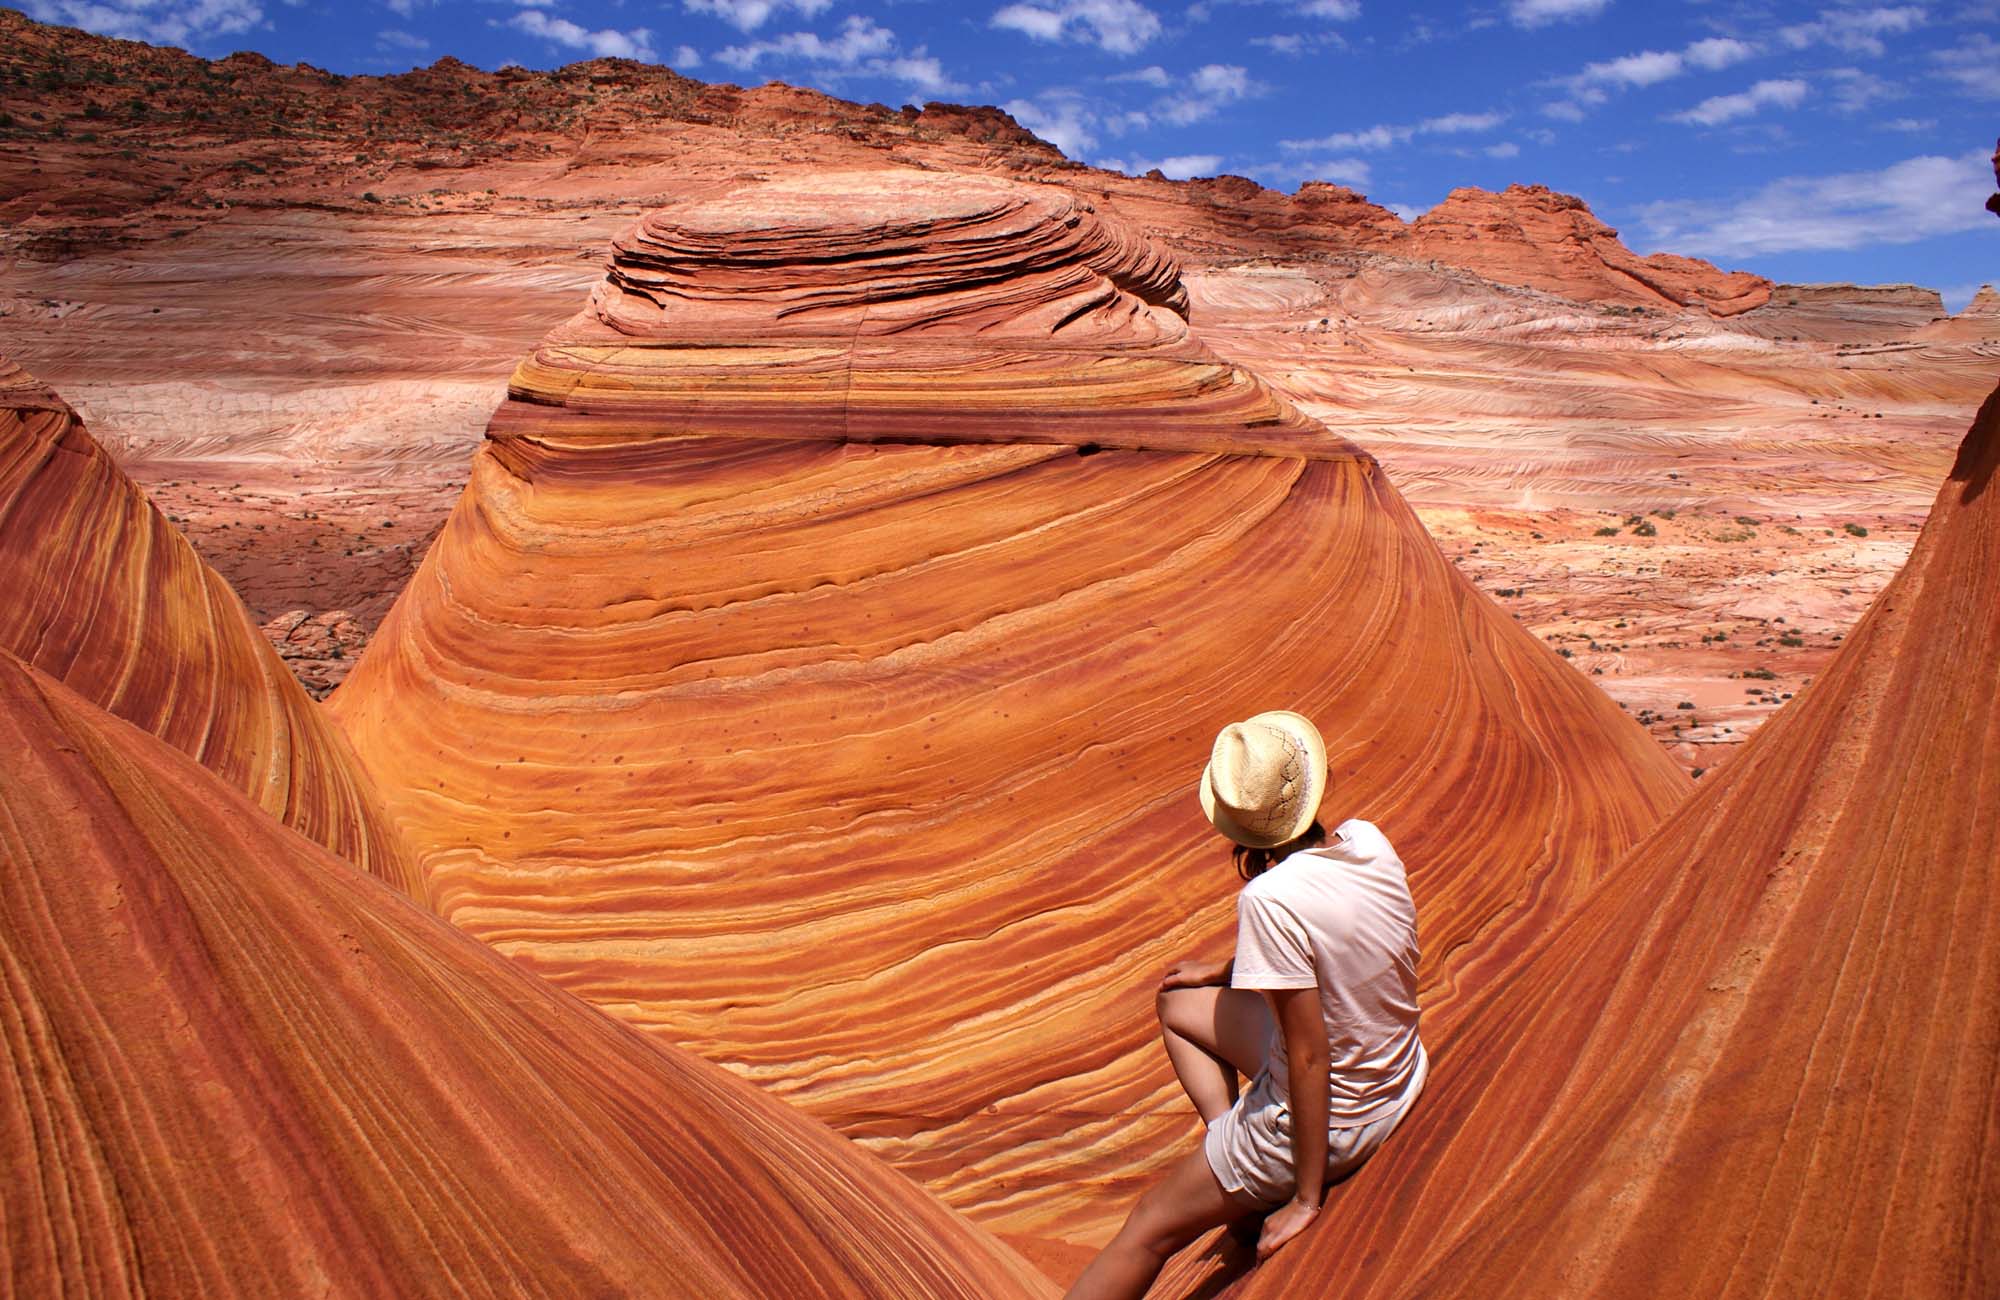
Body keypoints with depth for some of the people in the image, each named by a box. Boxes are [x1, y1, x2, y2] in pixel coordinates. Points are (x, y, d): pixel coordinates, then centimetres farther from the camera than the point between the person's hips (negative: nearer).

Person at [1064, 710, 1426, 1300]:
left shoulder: (1271, 897, -30)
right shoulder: (1369, 841, -9)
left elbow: (1309, 1058, -25)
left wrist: (1306, 1198, -14)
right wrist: (1225, 971, 20)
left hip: (1321, 1115, -7)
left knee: (1148, 1229, 5)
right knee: (1178, 1004, 20)